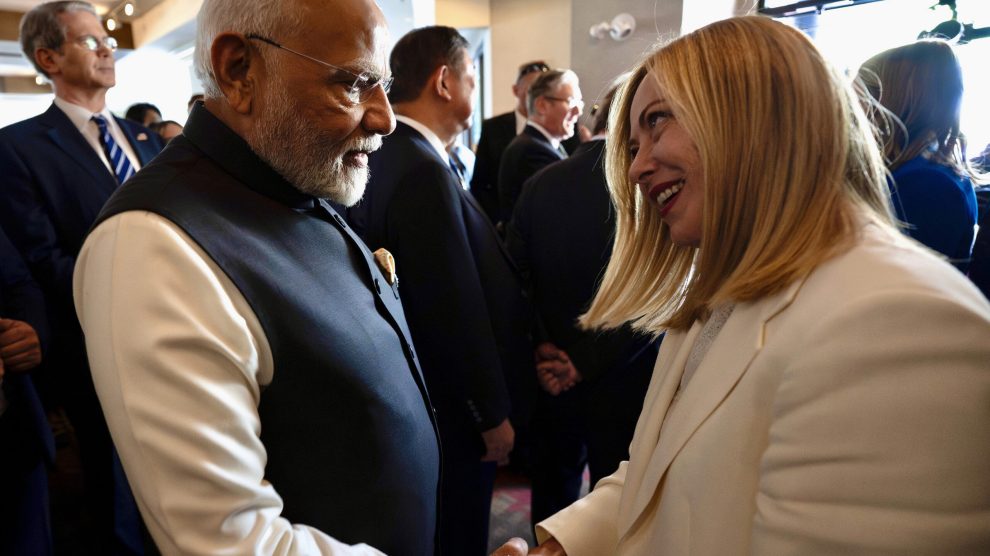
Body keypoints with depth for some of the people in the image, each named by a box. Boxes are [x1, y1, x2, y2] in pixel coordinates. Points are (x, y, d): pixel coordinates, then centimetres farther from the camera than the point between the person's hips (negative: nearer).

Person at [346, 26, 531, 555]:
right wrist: (493, 413, -14)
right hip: (450, 406, -9)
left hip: (413, 395, 9)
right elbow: (459, 309, -25)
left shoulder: (383, 156, 3)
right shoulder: (424, 171, -26)